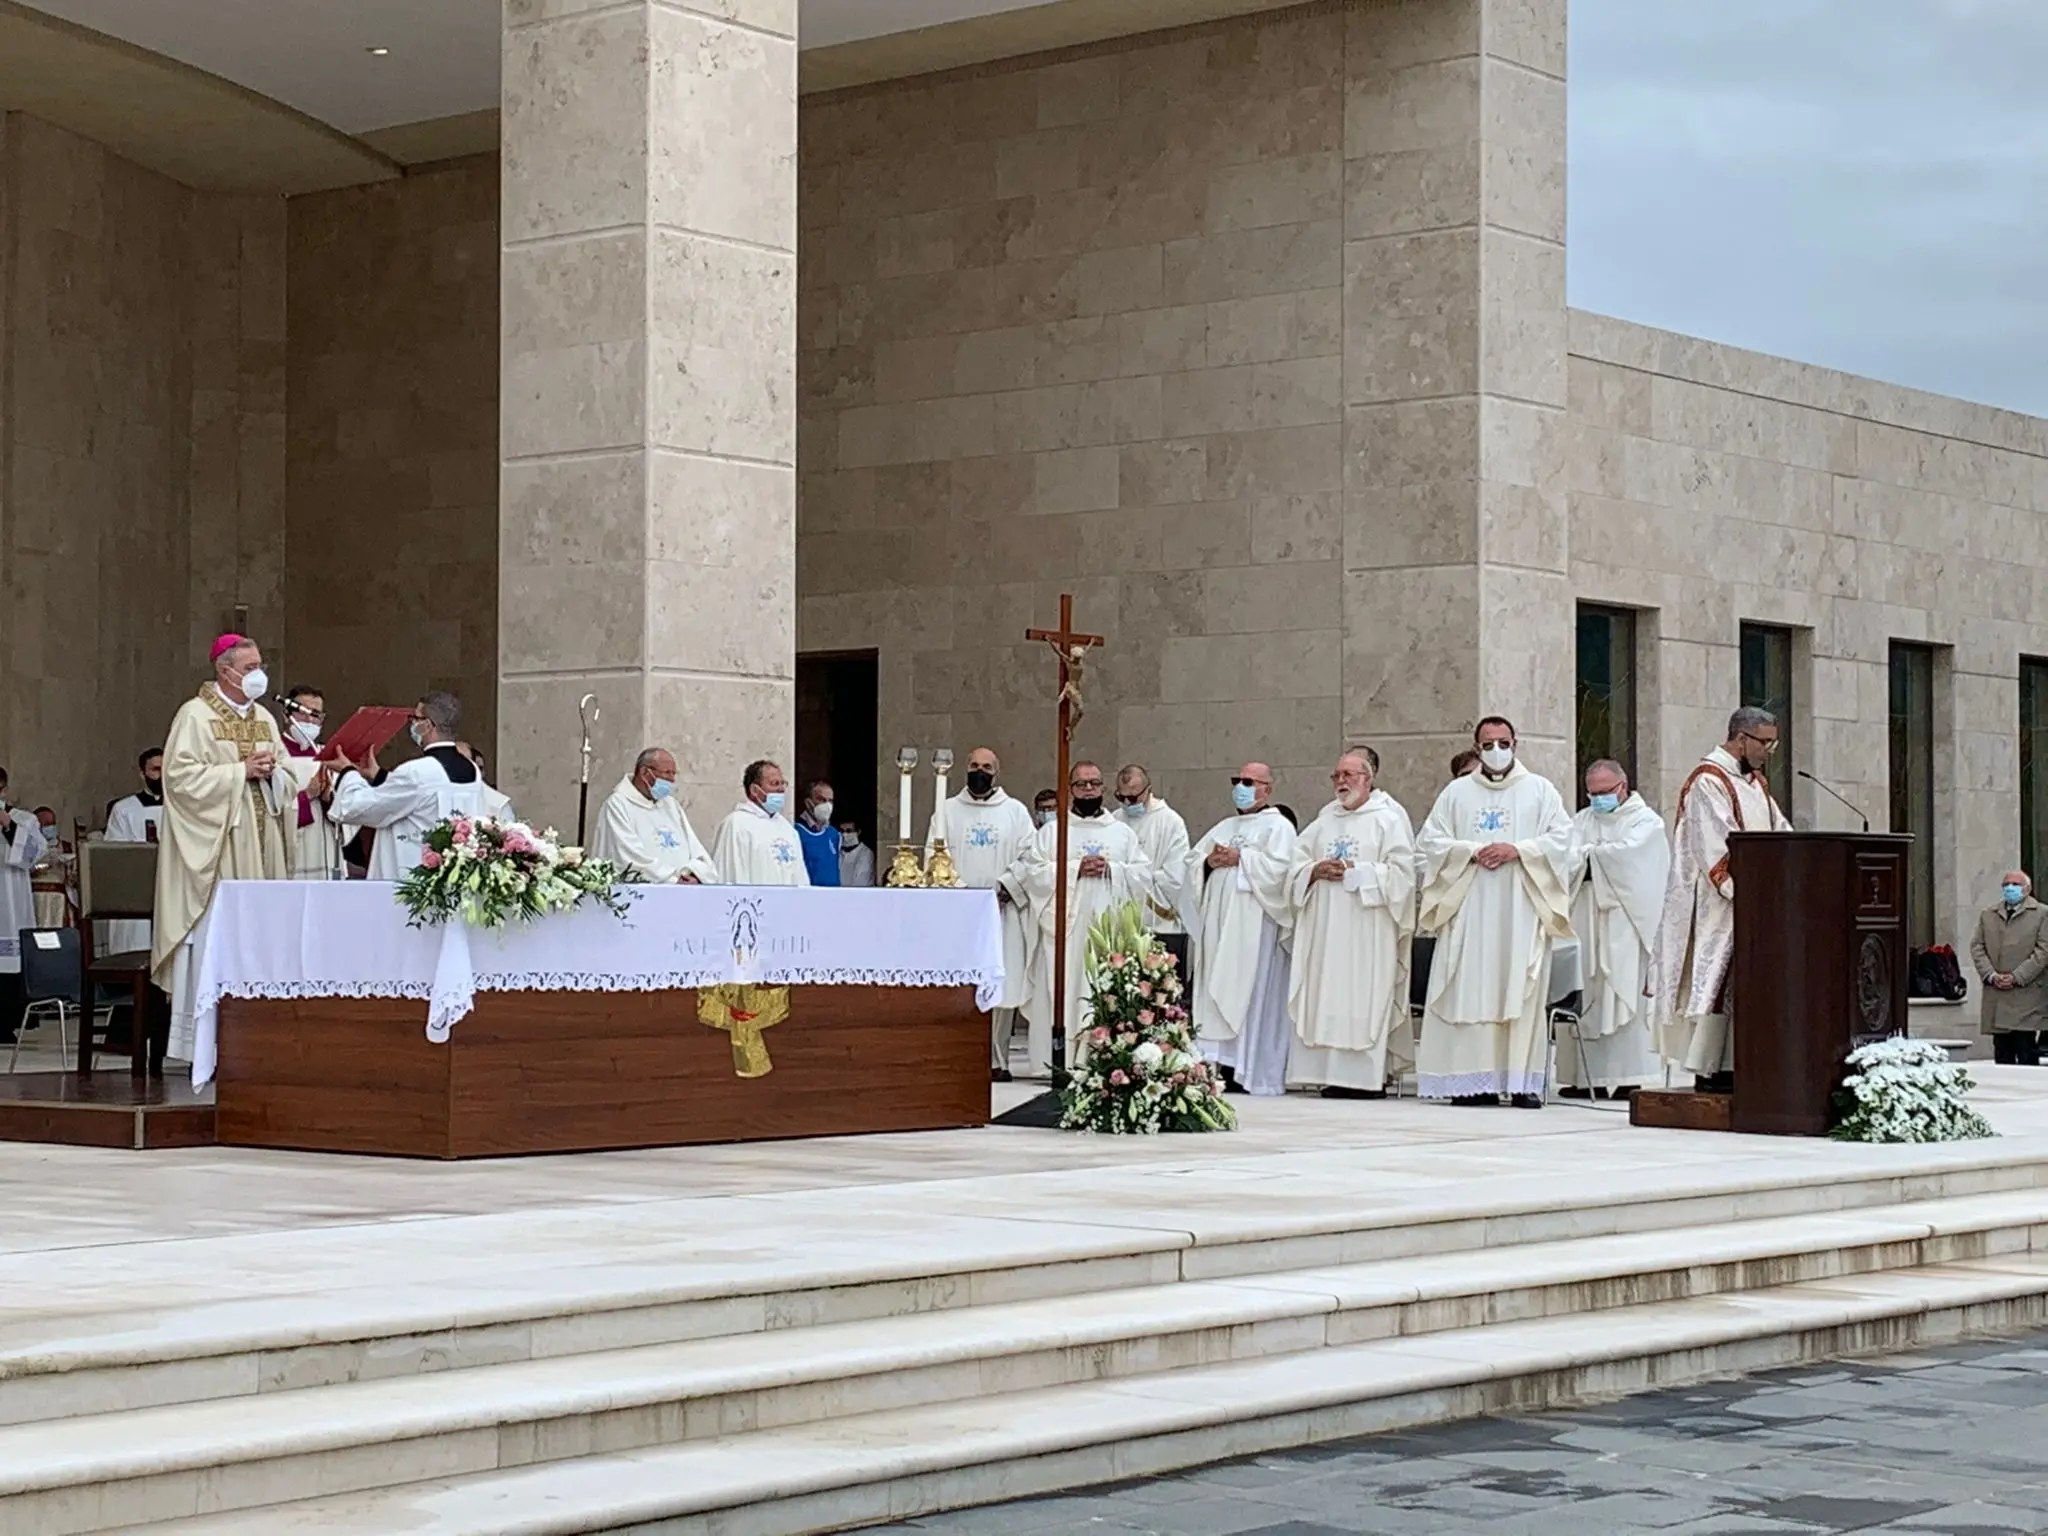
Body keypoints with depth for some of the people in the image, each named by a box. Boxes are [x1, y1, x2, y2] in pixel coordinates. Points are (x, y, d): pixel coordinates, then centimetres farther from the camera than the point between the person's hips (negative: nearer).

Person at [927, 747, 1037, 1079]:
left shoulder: (1016, 812, 11)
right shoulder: (947, 811, 13)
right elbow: (934, 856, 5)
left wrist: (1004, 888, -9)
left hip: (1002, 912, 0)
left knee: (1002, 987, -3)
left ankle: (997, 1059, 1)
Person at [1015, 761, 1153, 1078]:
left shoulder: (1123, 833, 17)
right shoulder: (1051, 831, 13)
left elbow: (1143, 876, 8)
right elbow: (1033, 873, -1)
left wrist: (1110, 870, -7)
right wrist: (1075, 869, -9)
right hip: (1064, 931, -1)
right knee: (1060, 993, -8)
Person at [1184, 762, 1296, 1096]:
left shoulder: (1278, 826, 2)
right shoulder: (1224, 827, 23)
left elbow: (1279, 867, -15)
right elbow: (1189, 861, 20)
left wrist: (1239, 858, -11)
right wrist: (1209, 862, -1)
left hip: (1254, 924, -7)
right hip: (1218, 922, 7)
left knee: (1248, 994, -10)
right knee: (1216, 991, 2)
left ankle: (1250, 1072, -9)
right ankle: (1221, 1065, 2)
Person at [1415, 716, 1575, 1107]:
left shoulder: (1540, 790, 11)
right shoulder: (1457, 792, 14)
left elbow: (1560, 839, 2)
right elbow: (1431, 840, 7)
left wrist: (1518, 850, -11)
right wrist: (1473, 851, -8)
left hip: (1522, 908, -1)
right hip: (1468, 906, 1)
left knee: (1523, 992, -7)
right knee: (1470, 991, -5)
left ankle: (1523, 1080, -8)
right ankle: (1474, 1080, -4)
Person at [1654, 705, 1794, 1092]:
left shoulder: (1755, 782, 18)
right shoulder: (1708, 781, -11)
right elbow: (1718, 848, -19)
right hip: (1716, 904, -9)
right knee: (1716, 981, -8)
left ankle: (1732, 1064, 7)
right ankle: (1707, 1071, -5)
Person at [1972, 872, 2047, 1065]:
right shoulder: (1988, 914, 16)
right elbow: (1976, 946, 11)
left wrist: (2017, 977, -12)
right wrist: (1991, 975, -5)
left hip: (2026, 991, -4)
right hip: (1996, 997, 4)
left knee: (2027, 1053, -7)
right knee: (2002, 1052, 4)